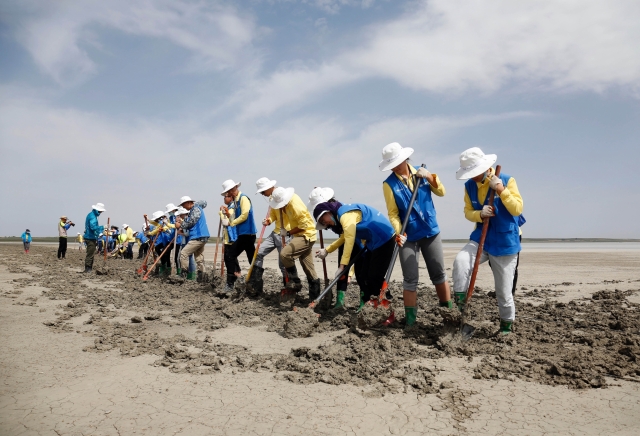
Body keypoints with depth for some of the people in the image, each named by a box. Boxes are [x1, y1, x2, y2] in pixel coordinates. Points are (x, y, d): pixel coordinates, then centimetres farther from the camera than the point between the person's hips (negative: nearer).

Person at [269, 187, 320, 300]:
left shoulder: (296, 206, -25)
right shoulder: (284, 200, 0)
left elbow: (304, 226, -21)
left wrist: (288, 233, -15)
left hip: (306, 235, -9)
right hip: (300, 235, 9)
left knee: (285, 254, -23)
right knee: (309, 269, 10)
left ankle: (295, 283, -9)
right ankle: (315, 297, 16)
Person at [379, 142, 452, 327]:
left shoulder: (421, 173, 3)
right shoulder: (389, 184, -6)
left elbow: (441, 192, 5)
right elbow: (392, 213, -9)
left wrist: (430, 177, -10)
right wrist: (399, 232, -24)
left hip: (431, 232, 3)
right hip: (409, 237, -3)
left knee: (439, 274, 13)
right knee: (410, 280, 0)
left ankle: (448, 310, 27)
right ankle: (410, 320, 9)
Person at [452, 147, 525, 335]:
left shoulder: (507, 180, -11)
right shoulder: (469, 186, 0)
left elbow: (518, 209, -17)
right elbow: (468, 212, 4)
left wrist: (501, 190, -26)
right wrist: (480, 214, -18)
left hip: (505, 243, -3)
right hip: (480, 239, 3)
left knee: (503, 291, 5)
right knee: (460, 261, -28)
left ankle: (507, 323, 30)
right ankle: (460, 304, -16)